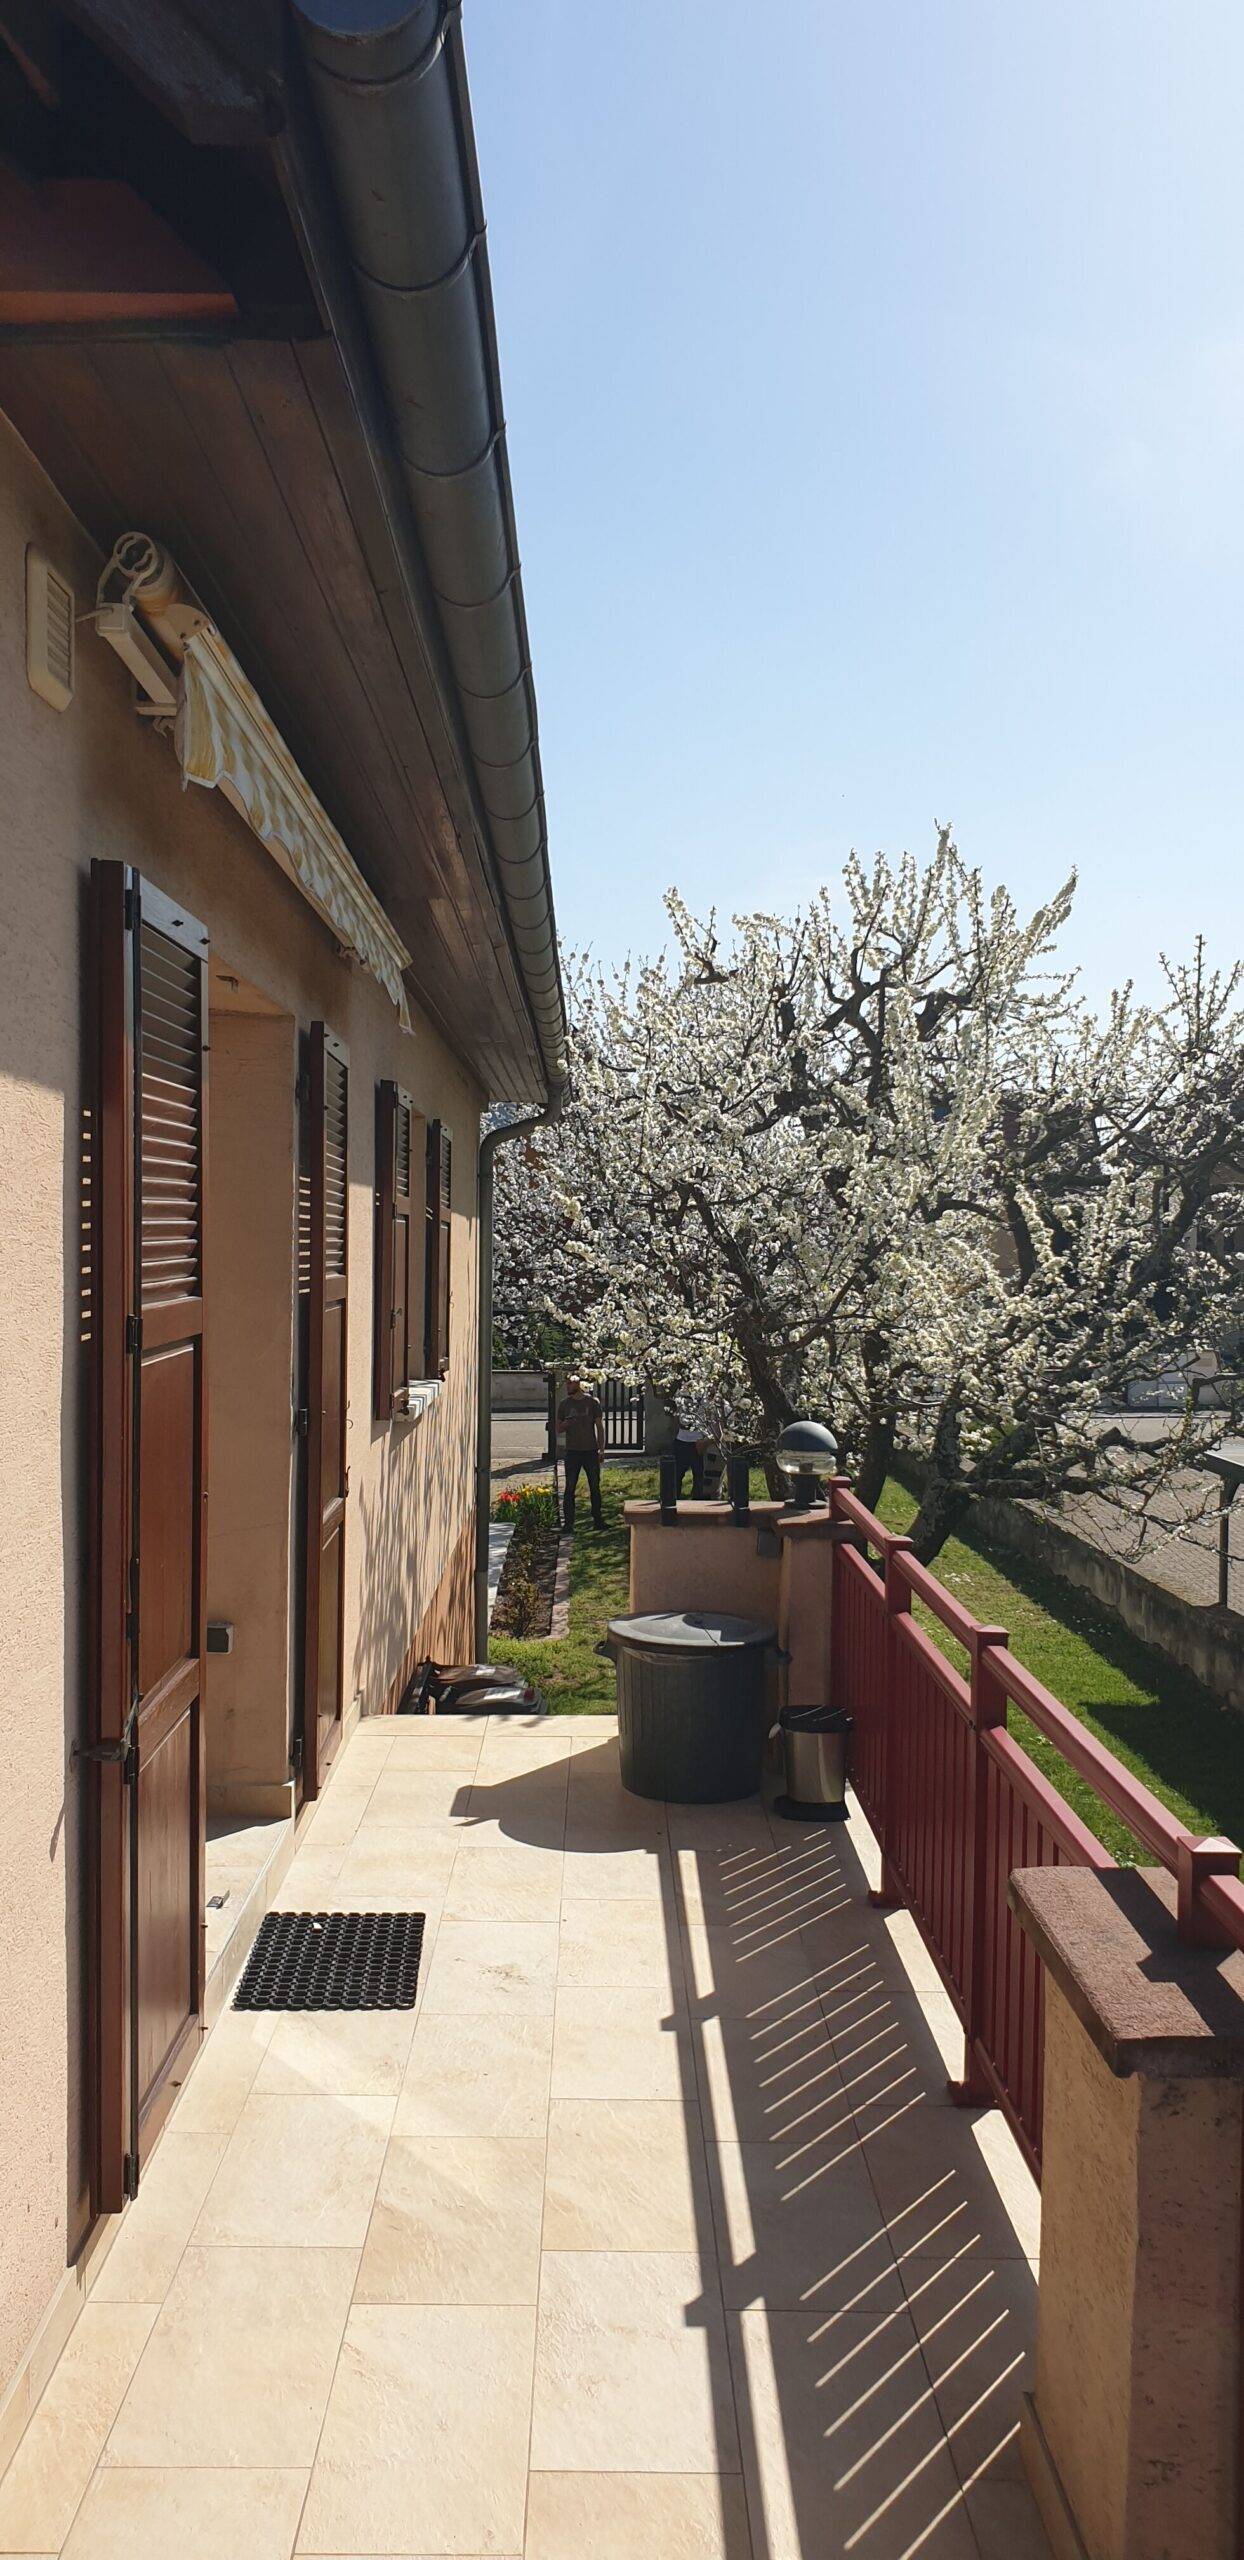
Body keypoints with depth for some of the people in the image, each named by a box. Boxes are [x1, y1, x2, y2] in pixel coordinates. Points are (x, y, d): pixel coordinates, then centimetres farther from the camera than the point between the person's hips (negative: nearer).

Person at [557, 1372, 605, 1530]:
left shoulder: (592, 1402, 0)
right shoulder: (564, 1404, 5)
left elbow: (600, 1427, 4)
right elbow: (559, 1428, 10)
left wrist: (601, 1449, -1)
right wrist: (567, 1423, -13)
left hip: (591, 1451, -1)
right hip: (572, 1452, 1)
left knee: (595, 1487, 5)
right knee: (570, 1488, 0)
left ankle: (598, 1520, 14)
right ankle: (569, 1522, 5)